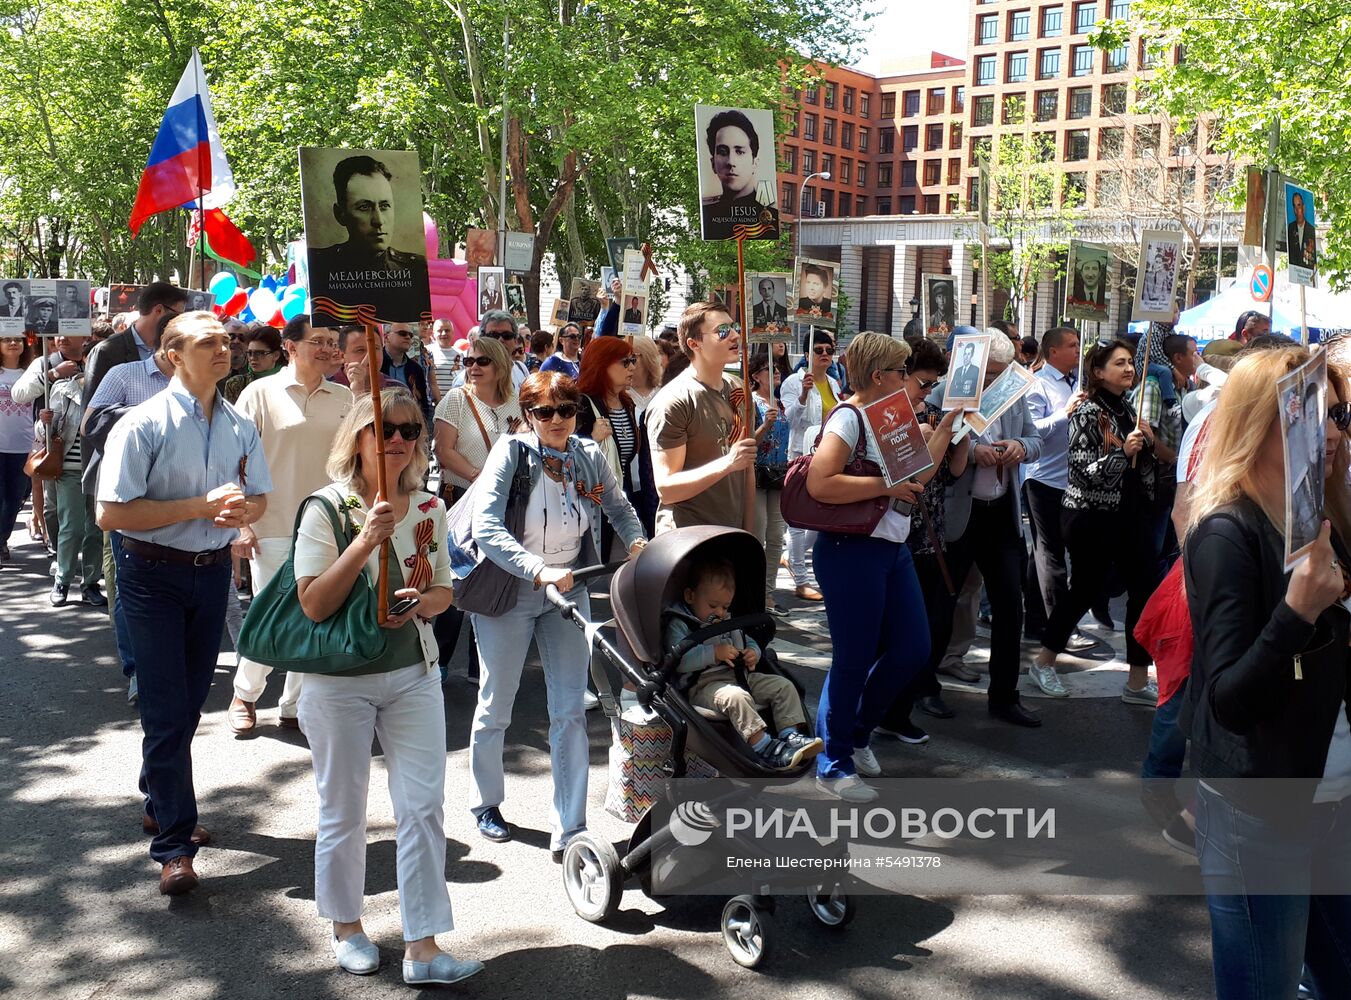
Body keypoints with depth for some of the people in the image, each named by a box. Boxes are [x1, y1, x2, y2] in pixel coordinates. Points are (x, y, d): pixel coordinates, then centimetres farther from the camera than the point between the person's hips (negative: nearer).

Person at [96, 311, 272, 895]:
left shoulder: (240, 427, 4)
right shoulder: (144, 424, -14)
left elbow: (260, 498, 14)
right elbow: (111, 514, -18)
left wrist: (240, 509, -10)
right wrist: (201, 505, -22)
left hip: (213, 571, 6)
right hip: (153, 575, -6)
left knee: (191, 699, 17)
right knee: (166, 709, -5)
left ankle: (161, 805, 38)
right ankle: (174, 847, 3)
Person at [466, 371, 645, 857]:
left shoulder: (588, 455, -5)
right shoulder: (512, 452, -18)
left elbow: (620, 508, 12)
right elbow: (486, 529, -29)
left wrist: (637, 543, -8)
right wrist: (539, 570, -41)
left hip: (569, 589, 3)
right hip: (510, 589, -3)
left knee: (570, 712, 1)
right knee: (495, 706, 12)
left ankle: (568, 831, 7)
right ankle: (485, 802, 36)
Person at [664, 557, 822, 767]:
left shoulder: (729, 622, 22)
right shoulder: (679, 625, -4)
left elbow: (750, 642, 30)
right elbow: (678, 660, -19)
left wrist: (753, 653, 5)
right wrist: (714, 654, -23)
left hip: (740, 676, 8)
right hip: (704, 684, -8)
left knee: (783, 686, -5)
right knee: (735, 696, -38)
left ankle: (791, 734, -18)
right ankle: (762, 746, -42)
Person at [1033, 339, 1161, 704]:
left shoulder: (1127, 407, 11)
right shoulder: (1087, 412, -11)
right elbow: (1083, 470, -17)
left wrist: (1147, 442, 4)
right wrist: (1122, 452, -26)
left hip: (1129, 513, 7)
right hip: (1091, 516, -7)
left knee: (1146, 586, -1)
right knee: (1087, 588, 4)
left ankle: (1138, 680, 7)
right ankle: (1043, 662, 24)